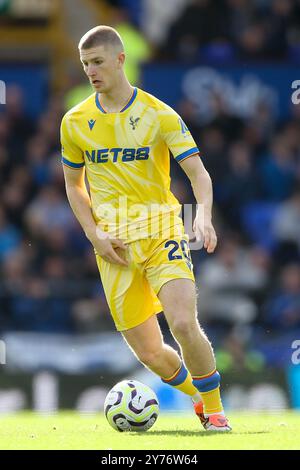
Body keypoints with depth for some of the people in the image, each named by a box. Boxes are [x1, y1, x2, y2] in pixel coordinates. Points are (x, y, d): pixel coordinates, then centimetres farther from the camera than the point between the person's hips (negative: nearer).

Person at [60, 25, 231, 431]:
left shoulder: (159, 115, -4)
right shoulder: (75, 122, 5)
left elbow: (198, 172, -8)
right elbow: (74, 184, 17)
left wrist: (204, 214, -29)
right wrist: (95, 235, 2)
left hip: (161, 233, -3)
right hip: (114, 245, 3)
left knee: (183, 324, -22)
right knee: (148, 352, -1)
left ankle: (214, 409, -2)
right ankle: (199, 397, 28)